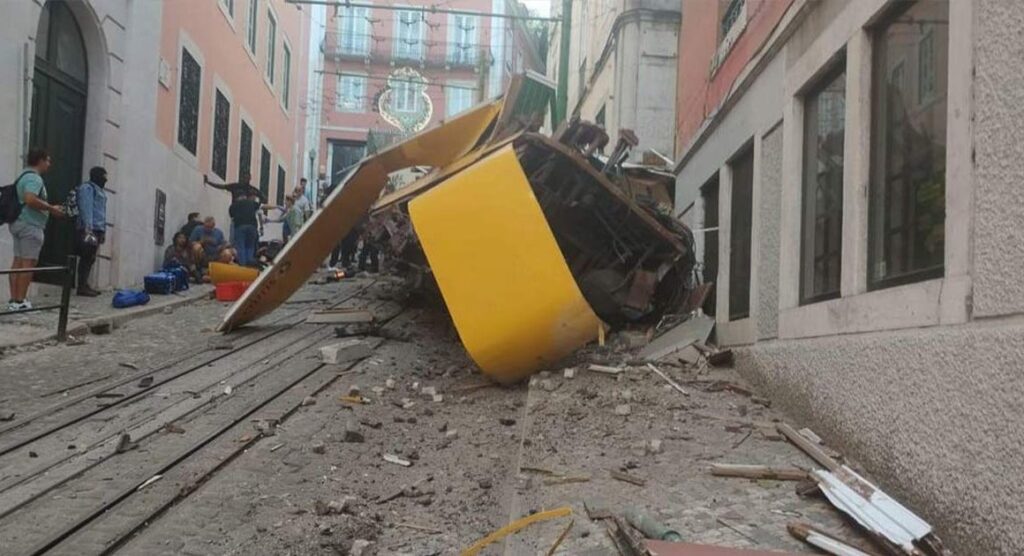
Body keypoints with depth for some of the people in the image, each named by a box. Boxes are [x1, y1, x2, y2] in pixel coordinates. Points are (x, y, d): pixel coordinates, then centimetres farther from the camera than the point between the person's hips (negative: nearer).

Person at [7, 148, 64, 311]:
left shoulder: (24, 176, 20)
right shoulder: (34, 178, -13)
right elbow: (30, 199, -28)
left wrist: (49, 209, 22)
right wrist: (51, 209, -18)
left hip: (19, 223, 10)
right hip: (30, 224, -10)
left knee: (18, 262, 7)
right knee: (28, 263, -8)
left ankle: (13, 300, 7)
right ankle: (20, 302, -10)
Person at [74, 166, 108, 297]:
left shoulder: (100, 191, 24)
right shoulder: (87, 188, -5)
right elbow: (86, 209, -16)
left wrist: (103, 231, 19)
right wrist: (88, 228, -24)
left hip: (97, 229, 9)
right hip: (88, 228, -9)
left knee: (90, 258, 9)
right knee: (86, 257, -11)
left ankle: (85, 285, 13)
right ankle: (82, 286, -11)